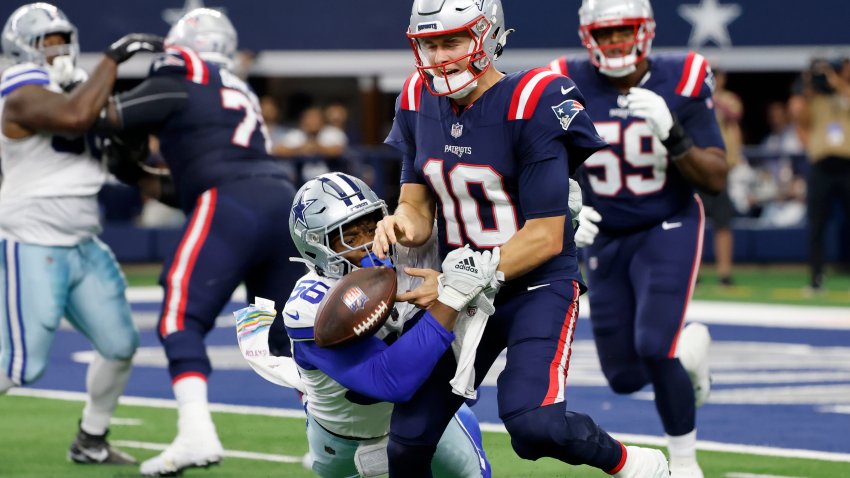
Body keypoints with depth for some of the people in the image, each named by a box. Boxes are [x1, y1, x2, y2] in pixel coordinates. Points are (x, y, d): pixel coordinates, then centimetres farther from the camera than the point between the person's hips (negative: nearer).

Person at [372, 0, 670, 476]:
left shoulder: (532, 105, -19)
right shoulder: (420, 102, 1)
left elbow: (546, 237, -19)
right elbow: (419, 207, 8)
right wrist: (401, 225, -17)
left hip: (538, 283, -6)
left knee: (534, 424, -27)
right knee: (410, 436, -1)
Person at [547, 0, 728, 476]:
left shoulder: (681, 83, -14)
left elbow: (717, 180, -16)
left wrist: (672, 133, -31)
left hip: (669, 231, -3)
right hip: (606, 240, 3)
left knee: (654, 349, -23)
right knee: (624, 378, 6)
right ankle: (689, 344, 40)